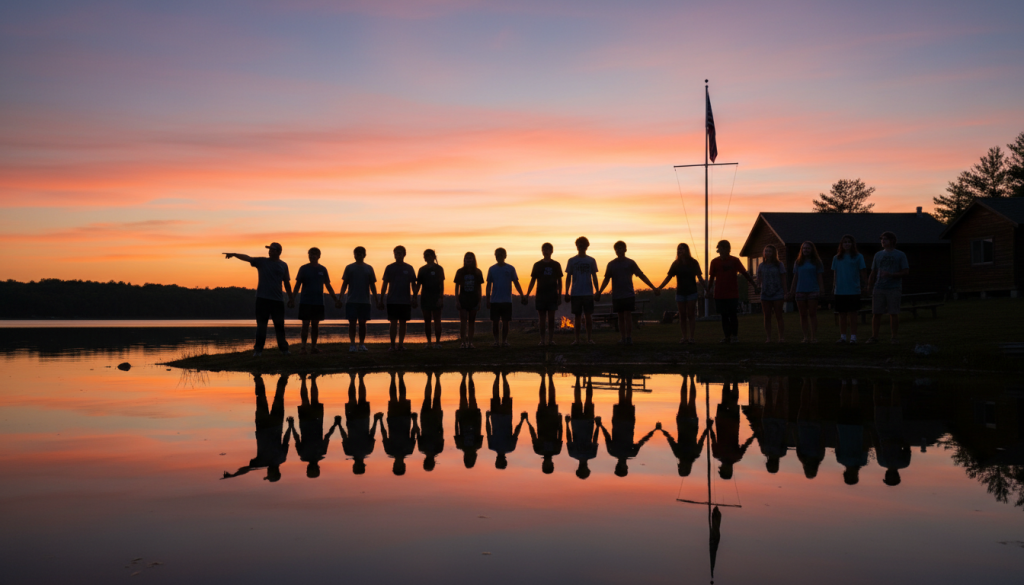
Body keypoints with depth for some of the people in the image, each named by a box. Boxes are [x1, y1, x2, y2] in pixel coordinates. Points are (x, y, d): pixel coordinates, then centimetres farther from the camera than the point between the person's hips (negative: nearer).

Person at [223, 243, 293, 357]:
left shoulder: (283, 265, 9)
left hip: (277, 300, 1)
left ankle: (283, 348, 14)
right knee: (261, 325, 1)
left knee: (279, 325, 5)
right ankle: (258, 349, 3)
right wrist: (234, 254, -21)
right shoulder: (262, 262, 6)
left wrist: (290, 297, 14)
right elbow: (247, 258, -7)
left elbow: (286, 282, 15)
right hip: (262, 299, -1)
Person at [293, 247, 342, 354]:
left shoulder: (322, 269, 8)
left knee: (315, 324, 6)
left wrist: (336, 299, 9)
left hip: (318, 302, 2)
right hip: (305, 301, -2)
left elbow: (328, 286, 14)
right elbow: (298, 285, 3)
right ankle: (303, 347, -4)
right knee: (306, 324, -6)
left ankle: (313, 346, 12)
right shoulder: (303, 268, 3)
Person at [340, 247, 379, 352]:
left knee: (362, 323, 4)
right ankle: (352, 345, -4)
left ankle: (362, 344, 10)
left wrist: (375, 298, 3)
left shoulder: (369, 268, 9)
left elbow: (372, 284, 11)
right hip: (352, 300, -1)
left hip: (365, 301, 1)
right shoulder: (349, 268, 6)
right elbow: (345, 284, 5)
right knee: (352, 323, -3)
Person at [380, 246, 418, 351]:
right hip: (392, 301, -1)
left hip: (406, 301, 1)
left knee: (403, 322, 7)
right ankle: (392, 345, -4)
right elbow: (384, 284, 6)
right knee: (393, 322, -5)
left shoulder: (409, 268, 7)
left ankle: (401, 344, 14)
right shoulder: (389, 268, 5)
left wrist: (414, 298, -2)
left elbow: (413, 284, 9)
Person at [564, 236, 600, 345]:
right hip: (575, 294, 0)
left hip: (588, 293, 0)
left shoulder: (591, 261, 7)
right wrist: (567, 292, 2)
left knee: (588, 316, -2)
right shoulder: (571, 261, 6)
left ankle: (589, 338, 5)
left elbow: (594, 278, 11)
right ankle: (577, 339, 8)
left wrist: (597, 292, 5)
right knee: (577, 317, 3)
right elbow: (568, 278, 8)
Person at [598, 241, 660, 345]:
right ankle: (622, 338, 10)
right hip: (616, 296, 2)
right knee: (620, 317, 5)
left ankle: (629, 338, -5)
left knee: (628, 316, -8)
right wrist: (599, 292, 1)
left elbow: (641, 276, 6)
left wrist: (653, 288, 4)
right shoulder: (611, 264, 8)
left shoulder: (630, 263, 4)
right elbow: (606, 279, 12)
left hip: (629, 295, -2)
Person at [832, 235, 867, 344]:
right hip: (840, 291, 3)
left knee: (852, 314, -1)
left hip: (853, 290, -3)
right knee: (842, 314, 7)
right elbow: (835, 273, 12)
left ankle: (853, 337, 4)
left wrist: (862, 286, 1)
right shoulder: (837, 258, 10)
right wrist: (834, 287, 7)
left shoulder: (858, 257, 3)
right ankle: (843, 336, 14)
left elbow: (862, 272, 5)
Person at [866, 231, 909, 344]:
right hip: (879, 288, 3)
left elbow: (906, 271, -2)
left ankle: (893, 338, 7)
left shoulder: (900, 255, 4)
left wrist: (890, 274, -14)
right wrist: (869, 287, 6)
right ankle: (874, 337, 7)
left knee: (893, 313, -1)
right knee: (876, 313, 0)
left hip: (893, 289, -3)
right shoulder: (878, 255, 14)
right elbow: (873, 273, 16)